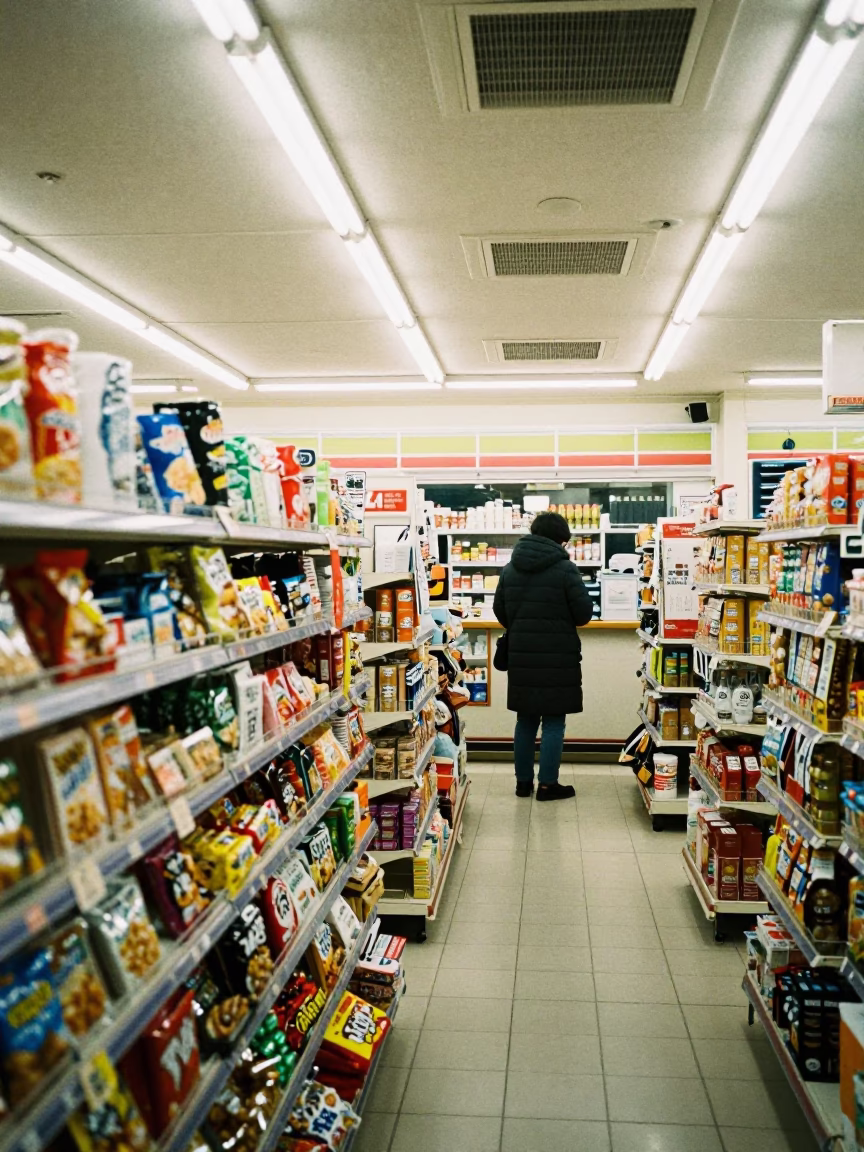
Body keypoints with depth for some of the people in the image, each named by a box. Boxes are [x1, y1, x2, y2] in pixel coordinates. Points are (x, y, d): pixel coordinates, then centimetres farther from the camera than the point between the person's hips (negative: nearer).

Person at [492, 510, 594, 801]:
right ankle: (547, 784, 7)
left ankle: (523, 781, 20)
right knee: (554, 721, 4)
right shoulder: (565, 568, -12)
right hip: (557, 656, -5)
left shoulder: (510, 569, 5)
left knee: (526, 720, 14)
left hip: (520, 656, 5)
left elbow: (499, 610, 10)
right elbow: (583, 613, -10)